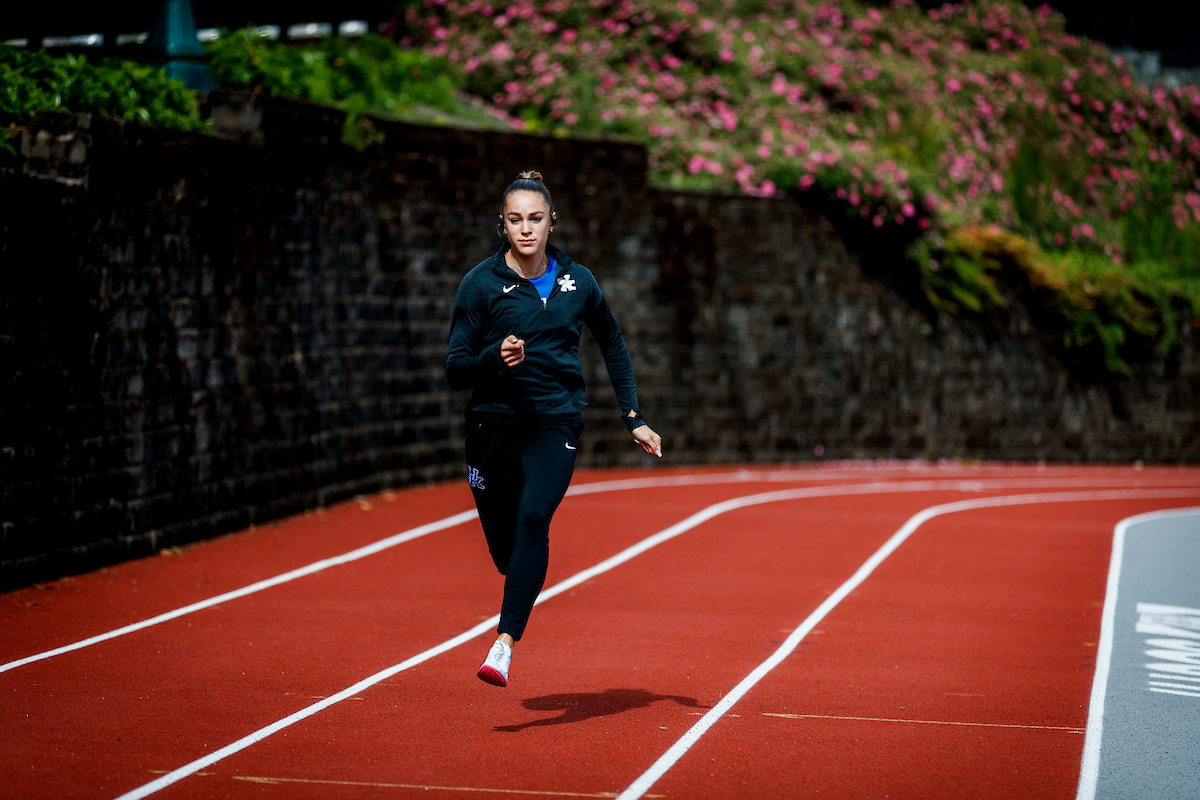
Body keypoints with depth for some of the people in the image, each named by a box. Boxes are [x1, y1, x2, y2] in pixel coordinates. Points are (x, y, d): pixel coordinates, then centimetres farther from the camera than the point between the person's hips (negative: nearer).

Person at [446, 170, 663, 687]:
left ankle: (504, 643, -31)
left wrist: (633, 417, 16)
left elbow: (613, 344, 21)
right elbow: (455, 371, -3)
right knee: (503, 543, 6)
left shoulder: (577, 281, 5)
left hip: (556, 422, 0)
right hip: (494, 422, 0)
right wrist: (495, 357, -24)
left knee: (533, 518, -25)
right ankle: (524, 584, 44)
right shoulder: (481, 284, -3)